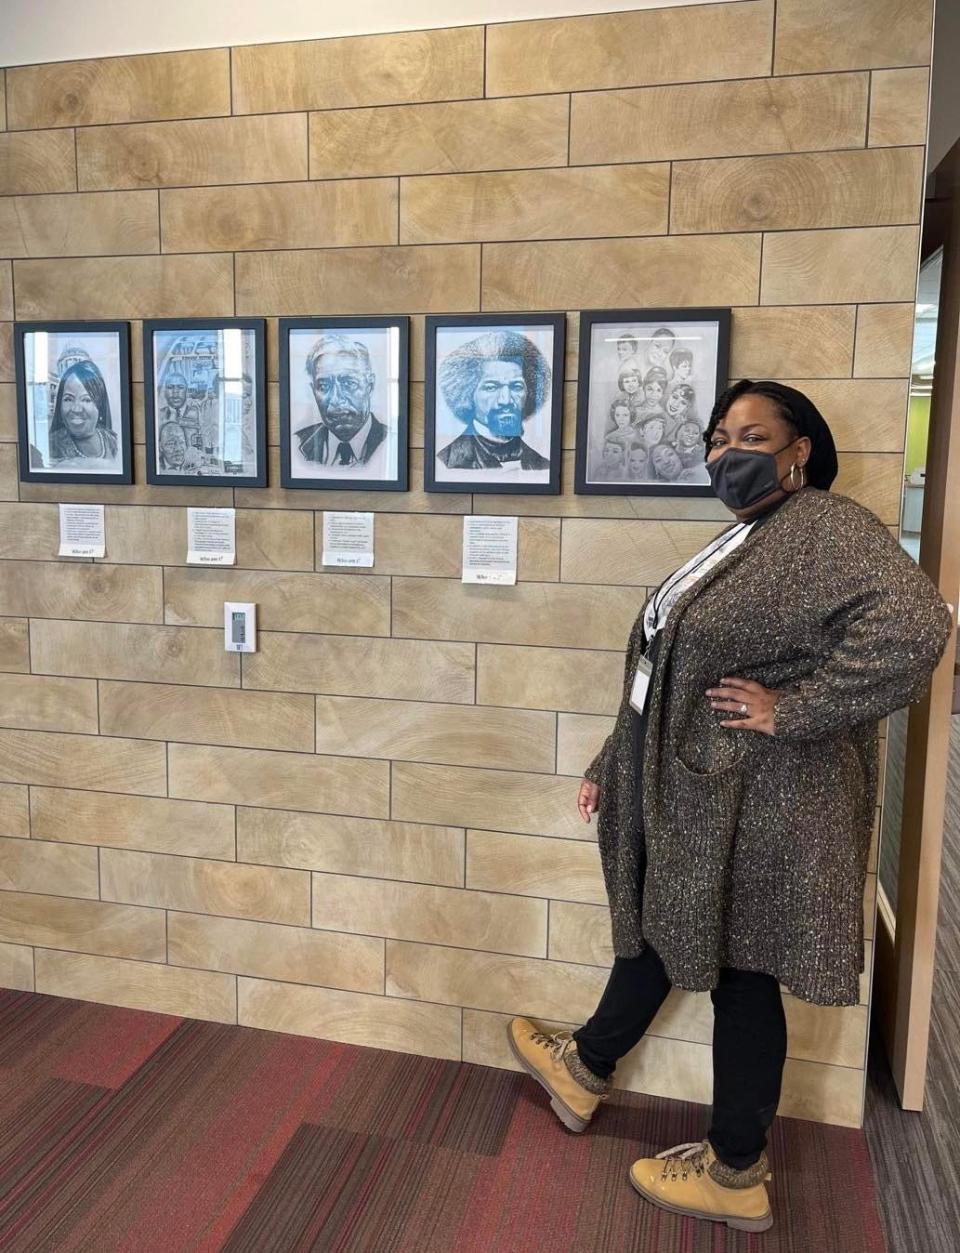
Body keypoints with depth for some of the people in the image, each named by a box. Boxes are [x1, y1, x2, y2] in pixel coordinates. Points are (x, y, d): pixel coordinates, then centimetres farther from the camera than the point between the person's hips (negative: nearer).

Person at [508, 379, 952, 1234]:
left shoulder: (828, 530, -16)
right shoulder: (739, 545, 14)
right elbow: (673, 677, 17)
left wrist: (790, 711, -27)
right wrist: (611, 767, 18)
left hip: (754, 805, -9)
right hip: (686, 793, 9)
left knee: (739, 974, 6)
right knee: (654, 932, 23)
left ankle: (736, 1177, 28)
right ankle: (585, 1067, 45)